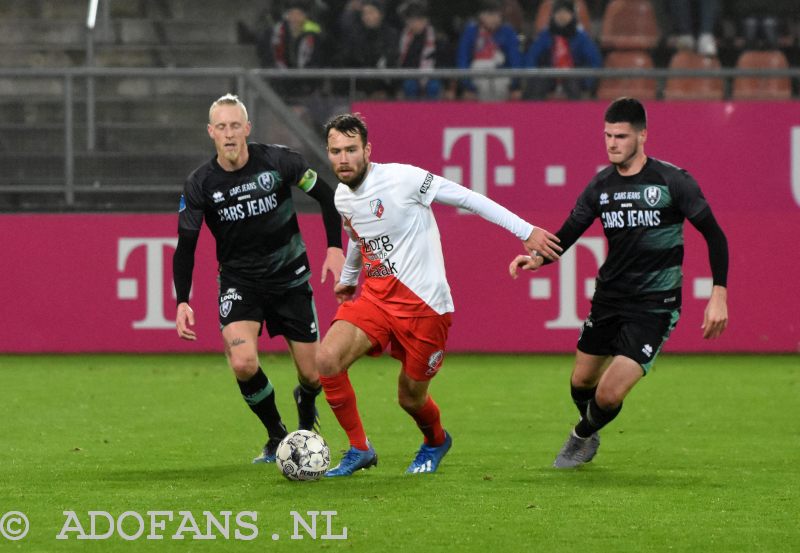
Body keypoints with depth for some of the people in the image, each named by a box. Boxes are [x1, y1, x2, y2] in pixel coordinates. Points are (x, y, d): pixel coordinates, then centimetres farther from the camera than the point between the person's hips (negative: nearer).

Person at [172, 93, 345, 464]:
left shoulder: (278, 161, -13)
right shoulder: (200, 184, -11)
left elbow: (326, 197, 1)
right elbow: (185, 247, -4)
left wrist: (335, 247, -8)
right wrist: (182, 302, -14)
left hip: (289, 277, 0)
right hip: (239, 280, 0)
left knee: (313, 375, 1)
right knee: (243, 364, -25)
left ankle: (305, 405, 41)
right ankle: (277, 436, 1)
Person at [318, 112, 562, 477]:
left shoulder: (401, 178, -16)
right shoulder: (342, 197, 7)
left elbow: (466, 198, -11)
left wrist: (526, 231, -12)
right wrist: (348, 278, 46)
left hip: (424, 304, -6)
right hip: (375, 297, 6)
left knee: (410, 398, 4)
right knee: (326, 359, -18)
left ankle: (435, 442, 42)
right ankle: (359, 449, 0)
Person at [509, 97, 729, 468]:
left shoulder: (672, 181, -11)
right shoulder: (602, 185, 2)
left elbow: (714, 235, -7)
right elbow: (567, 235, 5)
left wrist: (719, 295, -15)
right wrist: (538, 257, -17)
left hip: (655, 305, -5)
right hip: (608, 298, 5)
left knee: (609, 395, -12)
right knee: (582, 381, 13)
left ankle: (583, 436, 21)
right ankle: (588, 434, 46)